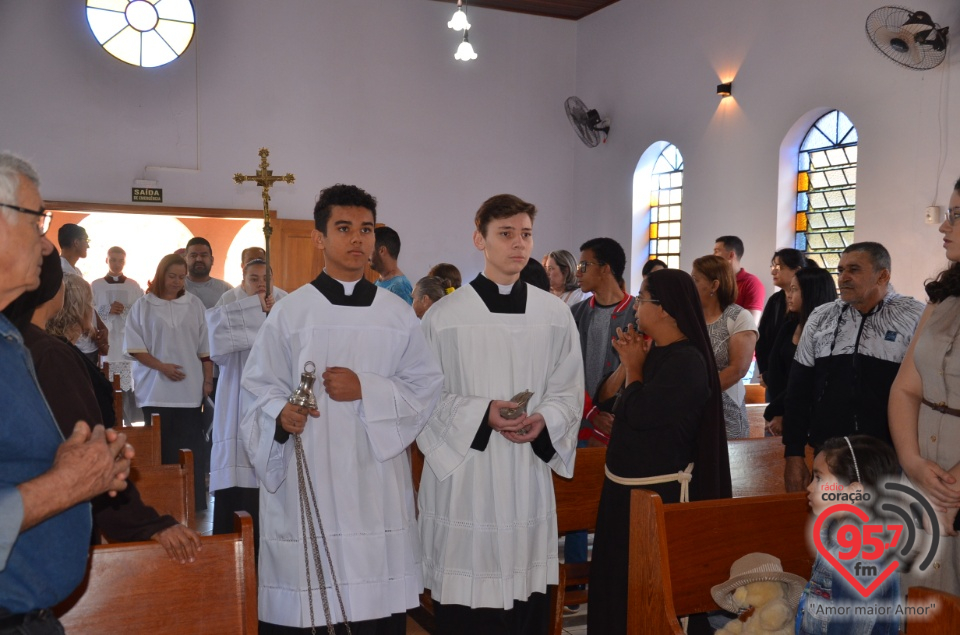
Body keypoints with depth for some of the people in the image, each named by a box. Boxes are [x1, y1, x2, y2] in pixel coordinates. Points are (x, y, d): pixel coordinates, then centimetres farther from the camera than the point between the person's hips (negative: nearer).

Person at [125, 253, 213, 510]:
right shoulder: (143, 306, 4)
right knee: (162, 448, 1)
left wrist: (208, 380, 4)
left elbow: (205, 347, 10)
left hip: (190, 390, 1)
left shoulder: (194, 304, 8)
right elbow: (134, 347, 0)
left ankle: (194, 504, 7)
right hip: (156, 390, -1)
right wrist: (162, 367, -11)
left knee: (191, 447, 0)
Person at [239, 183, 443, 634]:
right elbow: (259, 389, 3)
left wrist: (366, 390, -9)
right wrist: (281, 415, -18)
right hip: (307, 483, -1)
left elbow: (425, 387, 5)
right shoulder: (290, 312, 2)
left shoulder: (398, 314, 7)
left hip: (377, 483, 2)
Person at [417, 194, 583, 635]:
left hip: (529, 471, 3)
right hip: (464, 472, -3)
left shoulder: (555, 315, 5)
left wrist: (544, 420, -11)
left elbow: (570, 392, 8)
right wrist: (482, 415, -16)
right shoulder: (445, 316, -5)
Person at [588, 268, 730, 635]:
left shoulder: (687, 362, -19)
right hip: (625, 484, 9)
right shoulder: (656, 353, 8)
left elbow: (639, 414, -24)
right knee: (616, 578, 20)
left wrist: (633, 367, -9)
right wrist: (631, 362, 0)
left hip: (658, 490, -9)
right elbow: (623, 409, 11)